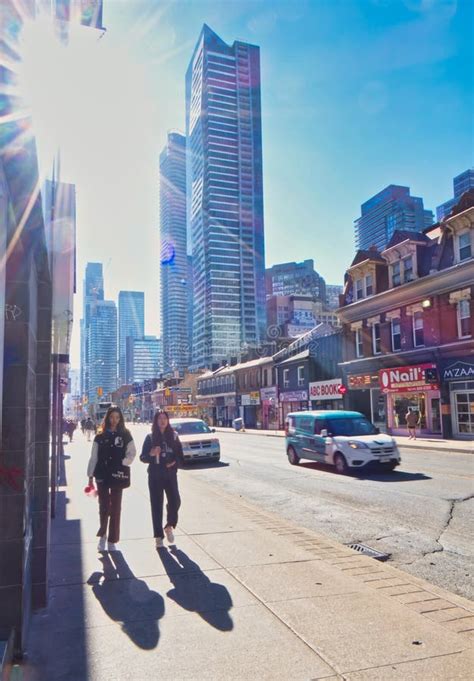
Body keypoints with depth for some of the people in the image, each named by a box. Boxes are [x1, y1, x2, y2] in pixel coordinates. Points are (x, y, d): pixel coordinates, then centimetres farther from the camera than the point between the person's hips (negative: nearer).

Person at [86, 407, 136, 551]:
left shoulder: (125, 436, 2)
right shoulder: (100, 437, 3)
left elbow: (132, 453, 2)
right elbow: (93, 457, 2)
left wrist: (122, 463, -13)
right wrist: (90, 475, -1)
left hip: (118, 475, 0)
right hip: (102, 475, 0)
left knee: (115, 508, 4)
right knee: (103, 506, 4)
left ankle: (112, 540, 14)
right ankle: (102, 535, 27)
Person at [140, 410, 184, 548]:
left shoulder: (173, 436, 7)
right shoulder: (150, 437, 2)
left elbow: (180, 456, 9)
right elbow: (143, 457, 1)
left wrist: (175, 462, -11)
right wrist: (151, 454, -19)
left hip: (170, 474, 1)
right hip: (155, 476, -1)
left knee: (175, 501, -10)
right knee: (156, 505, 1)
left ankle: (169, 526, 17)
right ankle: (158, 536, 11)